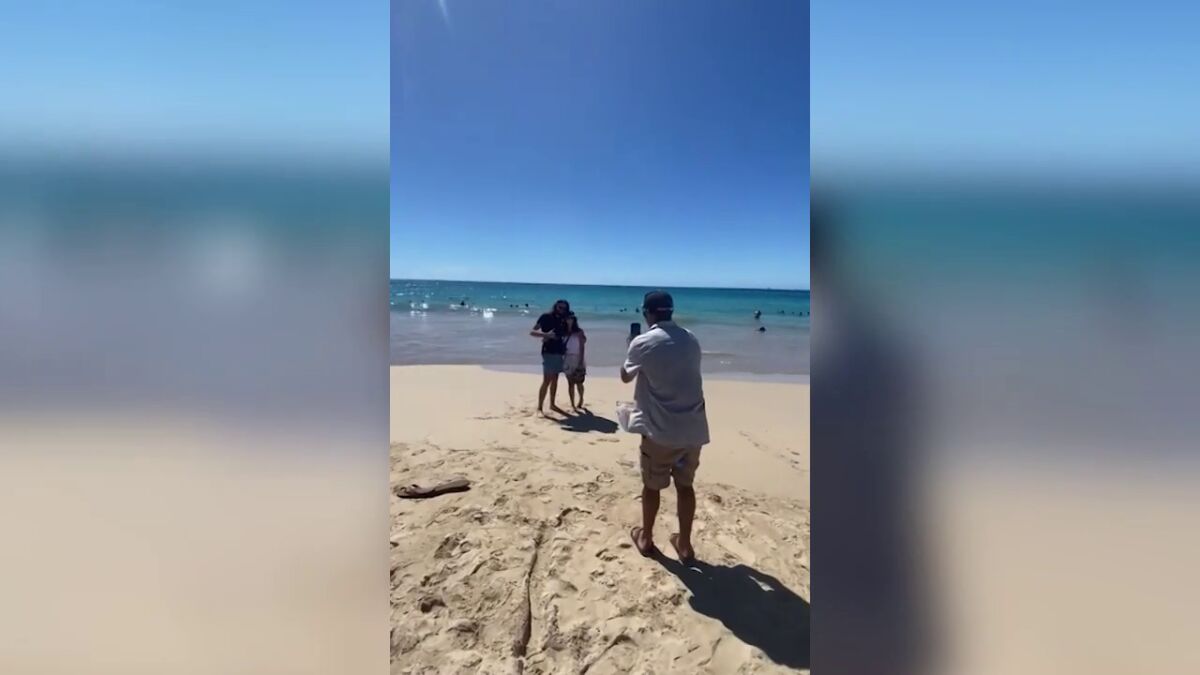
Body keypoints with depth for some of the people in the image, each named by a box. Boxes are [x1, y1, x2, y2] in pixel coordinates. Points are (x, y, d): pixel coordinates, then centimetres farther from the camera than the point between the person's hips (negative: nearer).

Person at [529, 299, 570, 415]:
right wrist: (546, 334, -23)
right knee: (547, 380, -11)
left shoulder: (562, 320, 12)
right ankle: (539, 408, -8)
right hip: (548, 352, -7)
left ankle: (552, 404, 23)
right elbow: (532, 332, -9)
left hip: (559, 352, 7)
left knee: (555, 380, 12)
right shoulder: (546, 317, -5)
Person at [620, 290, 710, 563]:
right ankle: (685, 544, 27)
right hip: (693, 428, 4)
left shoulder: (643, 343, -10)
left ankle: (646, 538, 32)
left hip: (661, 429, -4)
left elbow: (626, 376, 6)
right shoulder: (691, 340, 5)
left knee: (652, 486, 15)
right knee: (685, 485, 17)